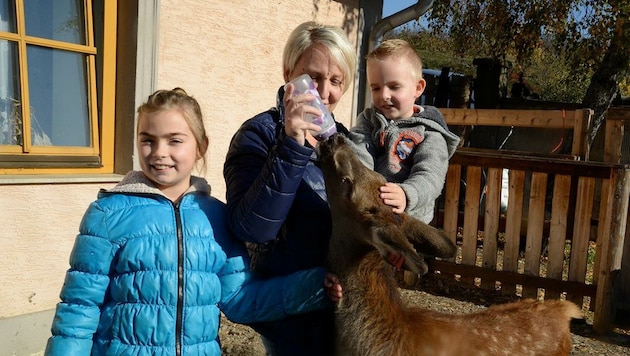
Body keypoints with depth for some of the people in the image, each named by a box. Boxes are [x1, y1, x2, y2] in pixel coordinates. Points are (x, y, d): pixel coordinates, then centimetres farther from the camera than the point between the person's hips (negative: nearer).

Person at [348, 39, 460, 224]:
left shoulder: (429, 132, 0)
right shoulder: (368, 120, 11)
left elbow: (429, 176, -13)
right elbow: (358, 156, -5)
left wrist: (405, 194, -35)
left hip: (408, 218, -2)